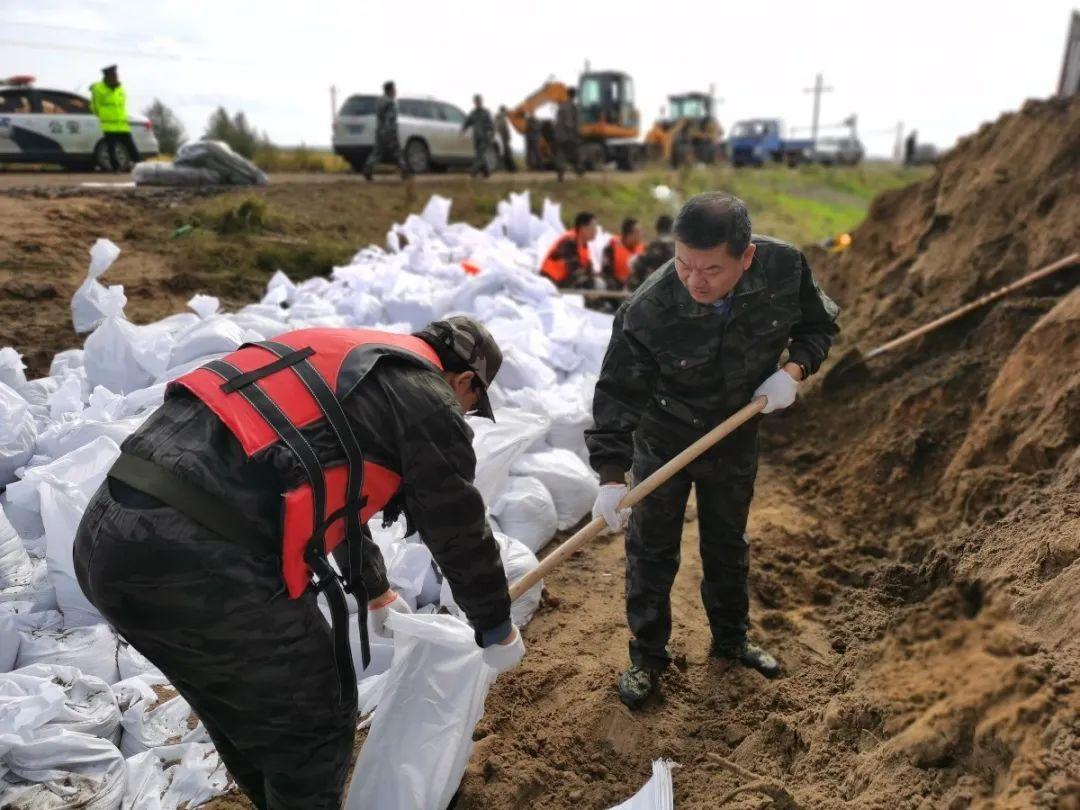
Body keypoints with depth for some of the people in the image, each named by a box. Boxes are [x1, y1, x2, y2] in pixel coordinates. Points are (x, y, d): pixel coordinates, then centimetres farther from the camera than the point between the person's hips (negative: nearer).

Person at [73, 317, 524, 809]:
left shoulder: (341, 358, 27)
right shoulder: (427, 398, 2)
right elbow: (459, 530, 9)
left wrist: (374, 591, 50)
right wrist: (496, 629, 27)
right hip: (202, 559, -9)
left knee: (237, 704, 30)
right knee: (312, 713, 15)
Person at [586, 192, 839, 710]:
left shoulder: (784, 267, -23)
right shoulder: (647, 312, -33)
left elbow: (818, 323, -3)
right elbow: (617, 393, -25)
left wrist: (794, 369, -21)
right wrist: (611, 476, -31)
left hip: (736, 438, 3)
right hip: (662, 441, -3)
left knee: (728, 545, 20)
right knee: (651, 551, 7)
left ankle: (731, 639, 44)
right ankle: (647, 655, 30)